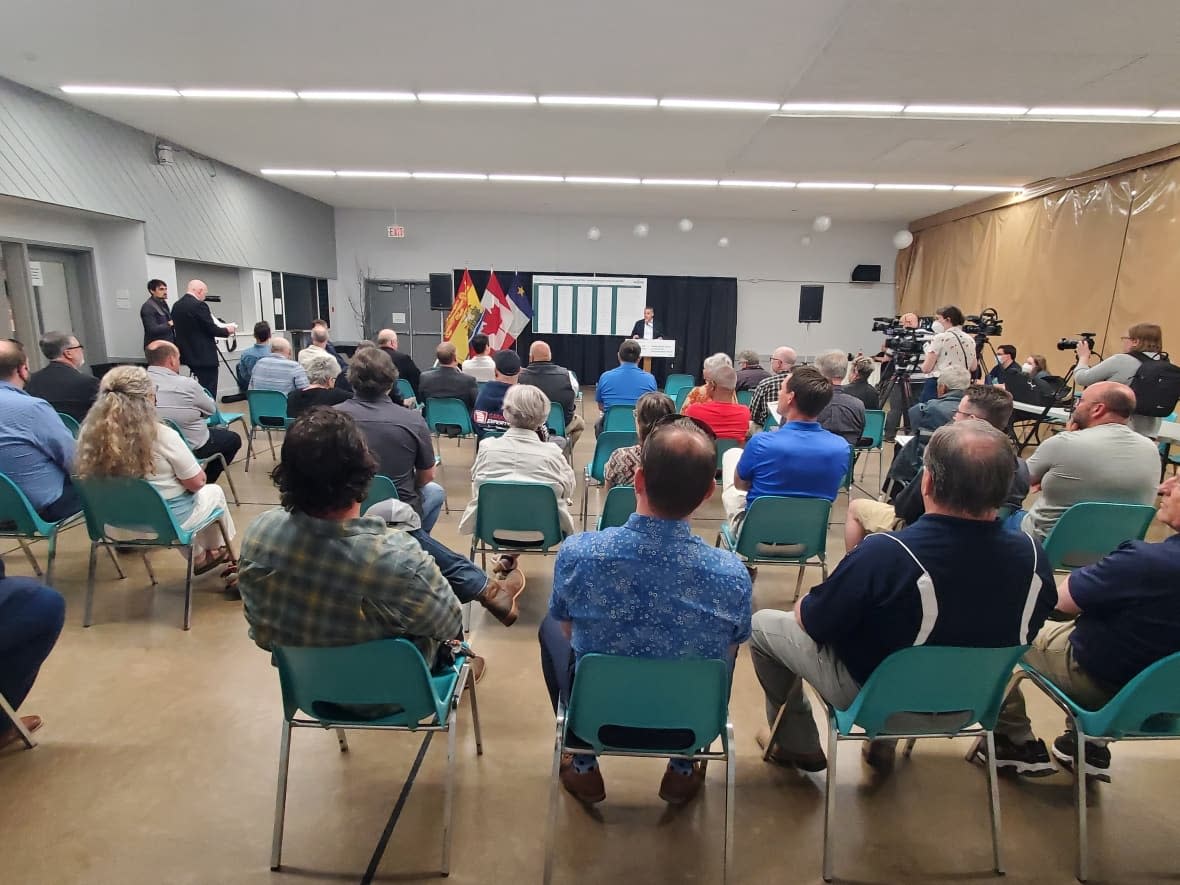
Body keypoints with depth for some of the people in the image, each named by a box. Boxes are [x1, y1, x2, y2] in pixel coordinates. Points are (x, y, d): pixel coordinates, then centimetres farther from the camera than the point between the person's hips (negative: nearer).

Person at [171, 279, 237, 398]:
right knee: (209, 392, -4)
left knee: (202, 389, 17)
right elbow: (211, 329, -16)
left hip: (188, 354, 9)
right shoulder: (199, 305, -16)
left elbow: (188, 329, 16)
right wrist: (227, 330, 3)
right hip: (204, 356, -9)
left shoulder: (176, 306, 10)